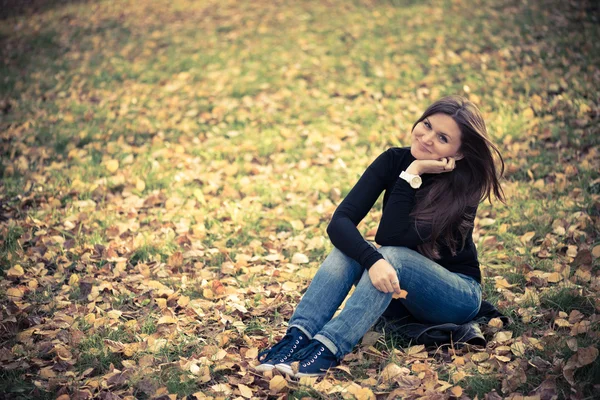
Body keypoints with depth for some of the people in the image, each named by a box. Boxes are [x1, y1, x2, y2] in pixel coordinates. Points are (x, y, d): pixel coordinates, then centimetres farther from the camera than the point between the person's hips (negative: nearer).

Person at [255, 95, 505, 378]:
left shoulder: (463, 185, -20)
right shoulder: (394, 160, -10)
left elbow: (391, 238, -30)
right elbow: (340, 222, -23)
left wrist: (412, 174, -31)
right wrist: (372, 260, -41)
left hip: (457, 296, -4)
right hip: (398, 293, 4)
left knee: (392, 255, -34)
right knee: (350, 246, -26)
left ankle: (327, 350, -47)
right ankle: (297, 337, -40)